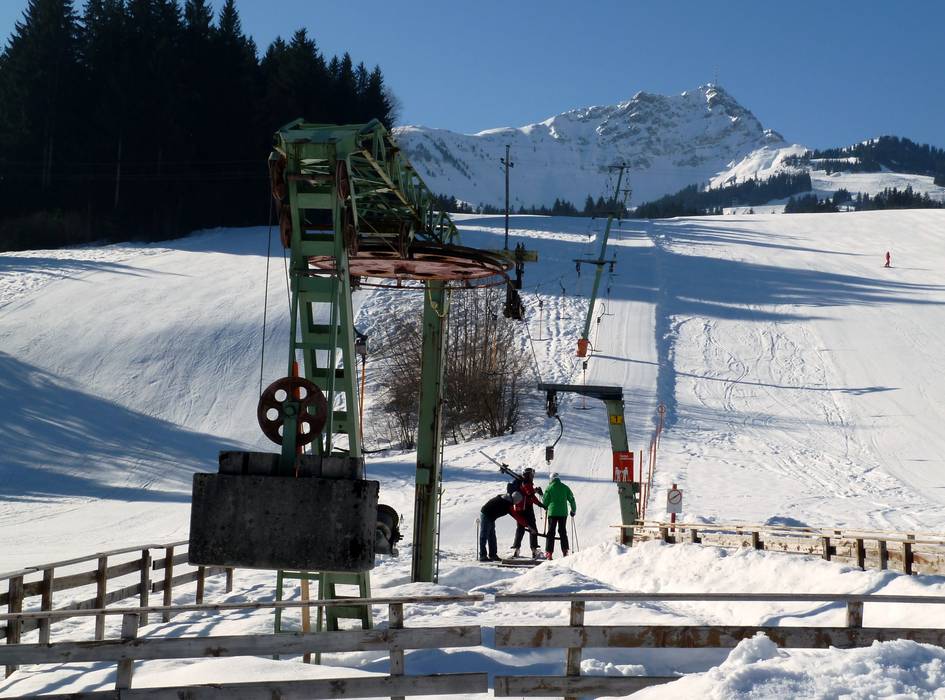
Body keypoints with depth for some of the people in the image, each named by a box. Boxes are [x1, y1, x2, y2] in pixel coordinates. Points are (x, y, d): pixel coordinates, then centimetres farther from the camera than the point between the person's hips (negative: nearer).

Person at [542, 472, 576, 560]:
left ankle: (549, 552, -3)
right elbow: (571, 499, 6)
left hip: (552, 513, -2)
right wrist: (573, 510, 19)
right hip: (563, 513, 2)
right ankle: (565, 551, 9)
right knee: (563, 532, 12)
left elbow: (545, 501, -2)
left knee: (551, 532, 2)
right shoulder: (565, 487, 3)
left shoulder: (549, 488, -4)